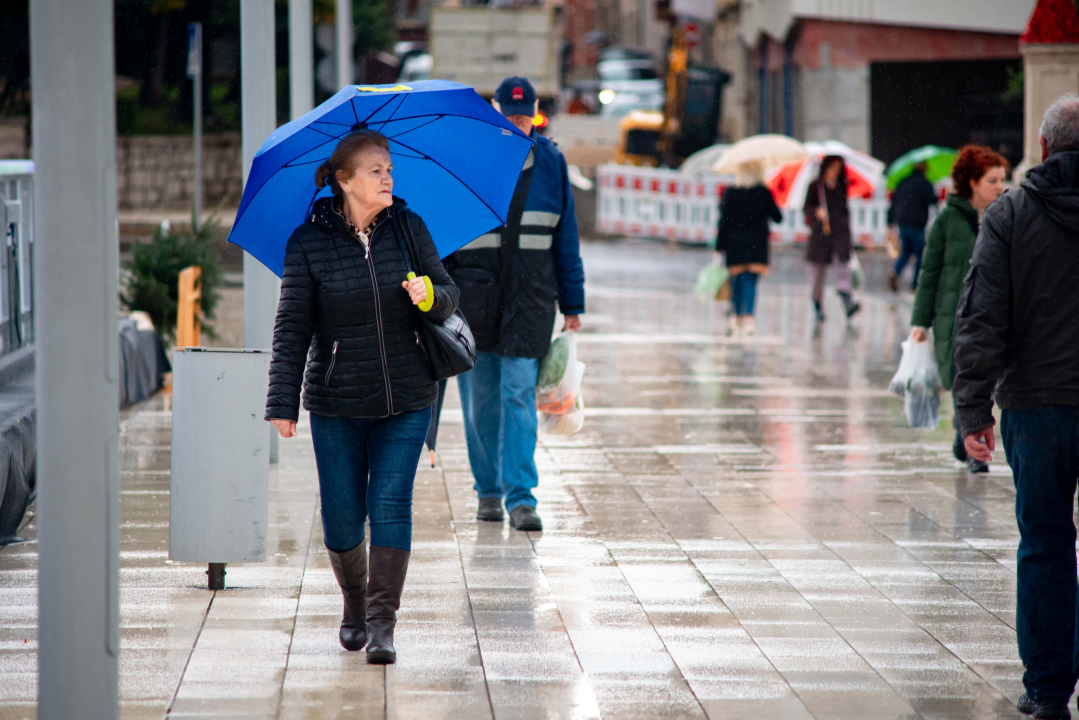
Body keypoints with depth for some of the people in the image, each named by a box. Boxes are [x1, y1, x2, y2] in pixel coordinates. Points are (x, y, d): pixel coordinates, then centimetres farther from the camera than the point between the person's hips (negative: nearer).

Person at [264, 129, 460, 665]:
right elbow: (291, 328, -5)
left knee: (391, 506, -8)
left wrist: (430, 295, -16)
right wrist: (282, 402, -11)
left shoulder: (408, 228, 2)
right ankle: (354, 604, 30)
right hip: (336, 404, -1)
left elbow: (449, 297, 8)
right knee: (342, 518, 4)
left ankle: (382, 622, -5)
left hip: (405, 400, 1)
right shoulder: (308, 243, -5)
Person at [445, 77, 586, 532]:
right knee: (480, 399, 6)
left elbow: (565, 238, 11)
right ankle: (489, 491, 19)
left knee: (519, 393, -8)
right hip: (473, 296, 0)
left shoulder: (550, 163, 6)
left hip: (530, 297, 0)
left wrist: (572, 304, 10)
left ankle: (520, 496, -8)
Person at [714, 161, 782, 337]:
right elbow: (778, 218, 5)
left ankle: (738, 318, 19)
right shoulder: (764, 193, -2)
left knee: (736, 282, 11)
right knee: (750, 281, -5)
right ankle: (749, 318, -21)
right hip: (757, 243, 0)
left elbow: (724, 222, -3)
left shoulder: (730, 194, -2)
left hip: (734, 242, 0)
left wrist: (719, 248, 1)